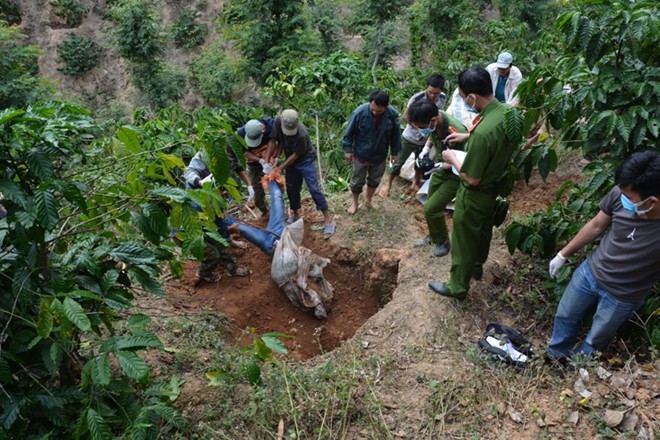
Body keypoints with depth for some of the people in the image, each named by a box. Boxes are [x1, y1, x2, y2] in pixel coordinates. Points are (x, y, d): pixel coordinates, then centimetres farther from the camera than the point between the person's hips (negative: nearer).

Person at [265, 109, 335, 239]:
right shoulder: (277, 122, -20)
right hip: (291, 159, 6)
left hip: (305, 159, -6)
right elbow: (273, 141, -9)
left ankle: (328, 220, -8)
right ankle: (295, 214, 34)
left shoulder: (301, 134, -35)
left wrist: (280, 168, -19)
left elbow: (296, 155, -23)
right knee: (291, 188, 13)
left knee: (313, 188, -13)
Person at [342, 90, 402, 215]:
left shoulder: (393, 114, -19)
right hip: (361, 155, -2)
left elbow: (395, 135, -3)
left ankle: (368, 200, 47)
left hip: (380, 156, 2)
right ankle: (355, 203, 38)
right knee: (357, 181, 14)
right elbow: (349, 132, -12)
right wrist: (347, 149, -7)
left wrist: (394, 152, 4)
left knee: (374, 180, 22)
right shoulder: (359, 112, -26)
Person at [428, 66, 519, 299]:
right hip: (494, 187, 9)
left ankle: (457, 286, 31)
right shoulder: (510, 111, -11)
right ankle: (477, 265, 54)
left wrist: (452, 159, -13)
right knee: (483, 229, 29)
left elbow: (472, 179, -28)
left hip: (475, 195, -8)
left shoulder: (482, 132, -38)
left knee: (464, 240, 11)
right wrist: (467, 136, 7)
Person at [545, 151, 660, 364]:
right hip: (590, 272, 4)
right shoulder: (621, 195, -23)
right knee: (565, 317, 24)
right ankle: (555, 356, 51)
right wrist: (563, 255, 6)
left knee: (595, 341, 21)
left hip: (622, 297, -3)